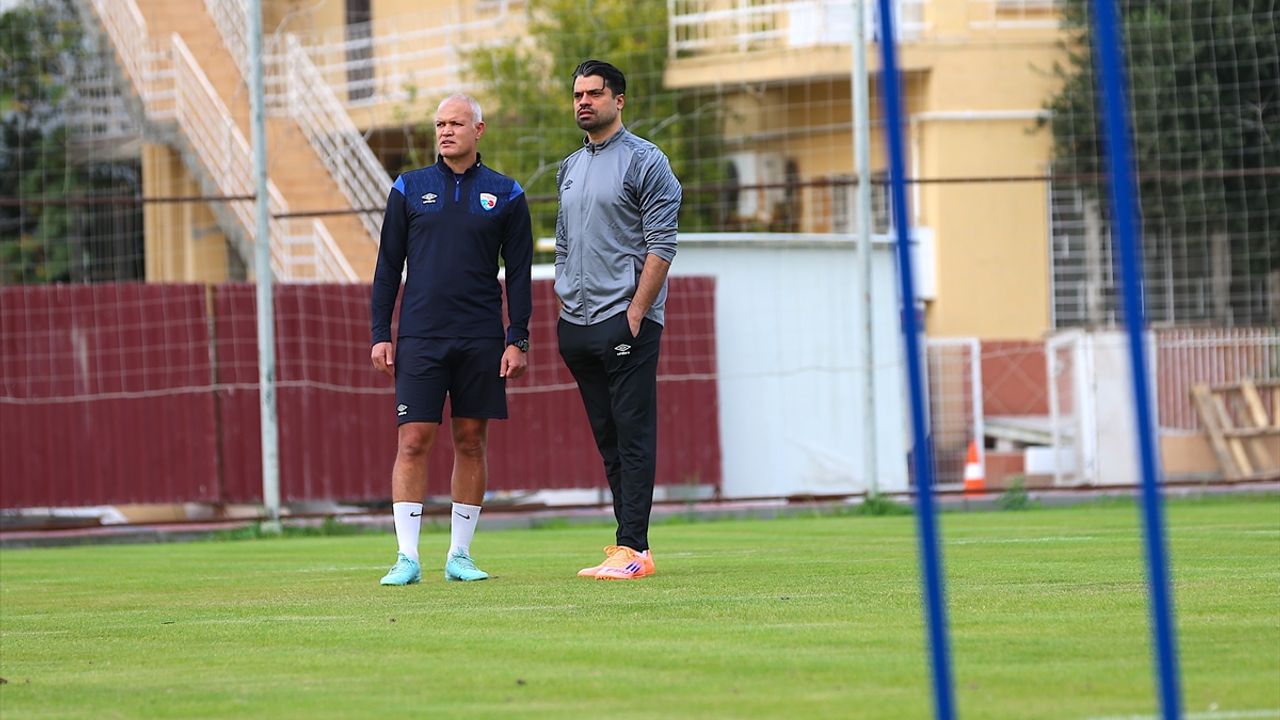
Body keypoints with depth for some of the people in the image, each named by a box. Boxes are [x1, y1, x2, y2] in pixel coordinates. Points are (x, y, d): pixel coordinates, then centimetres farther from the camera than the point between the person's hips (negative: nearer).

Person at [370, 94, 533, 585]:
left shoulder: (505, 194, 6)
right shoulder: (409, 189, 7)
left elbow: (519, 273, 7)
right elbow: (388, 267, 9)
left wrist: (517, 340, 0)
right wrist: (380, 334, 2)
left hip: (481, 340, 1)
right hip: (420, 337, -1)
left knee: (471, 443, 4)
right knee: (413, 442, -7)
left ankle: (459, 554, 11)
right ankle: (407, 558, -6)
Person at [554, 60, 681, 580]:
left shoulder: (644, 162, -4)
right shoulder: (569, 168, 18)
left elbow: (661, 244, -10)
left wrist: (636, 313, -16)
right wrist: (563, 308, 13)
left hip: (626, 322, -8)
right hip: (578, 324, 8)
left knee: (633, 436, -9)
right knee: (607, 439, 8)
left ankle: (632, 548, -12)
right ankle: (630, 545, 11)